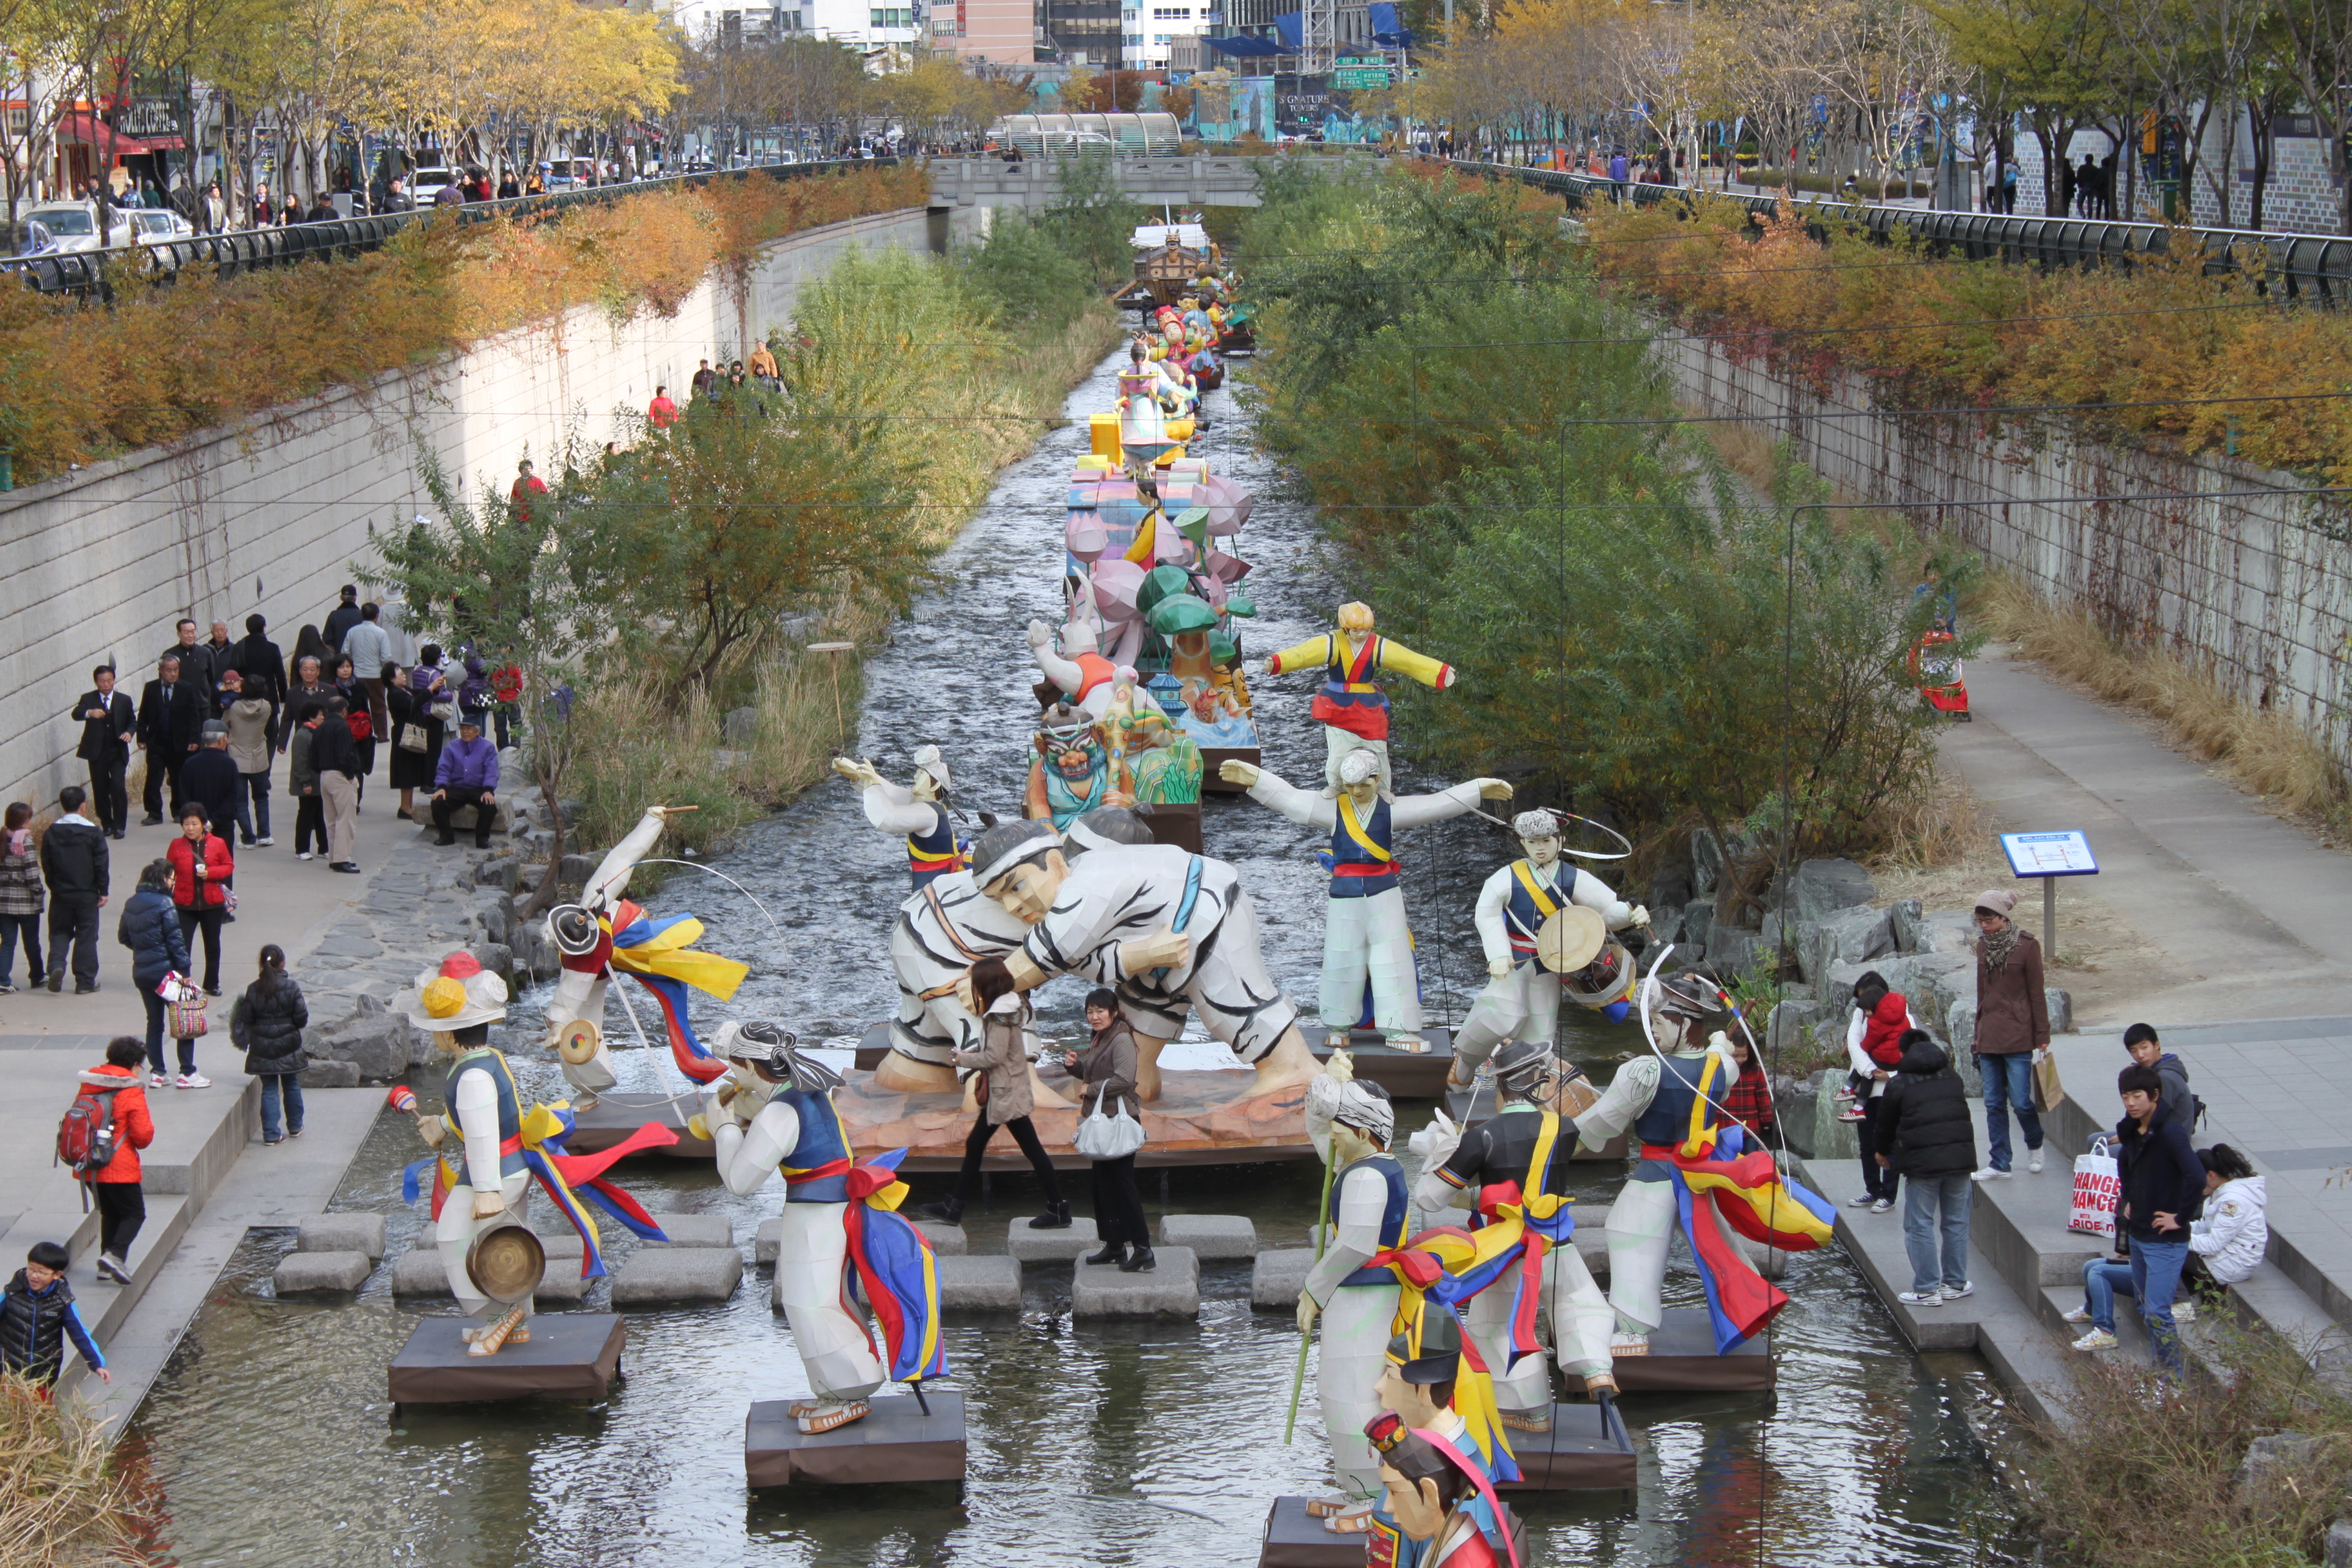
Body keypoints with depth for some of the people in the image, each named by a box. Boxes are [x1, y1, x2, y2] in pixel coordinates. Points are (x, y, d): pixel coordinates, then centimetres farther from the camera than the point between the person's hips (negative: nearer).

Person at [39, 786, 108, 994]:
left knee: (59, 932, 15)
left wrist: (54, 887, 14)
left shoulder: (51, 833, -2)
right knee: (86, 936, 6)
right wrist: (103, 891, 1)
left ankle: (56, 965, -11)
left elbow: (46, 865, 3)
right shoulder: (94, 832, -9)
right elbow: (101, 866, -7)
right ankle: (85, 982, 7)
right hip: (87, 894, -2)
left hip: (60, 894, 2)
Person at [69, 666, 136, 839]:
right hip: (97, 752, 0)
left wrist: (129, 732, -7)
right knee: (100, 790, 4)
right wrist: (90, 713, -38)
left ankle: (119, 826, -7)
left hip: (117, 752, 0)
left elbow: (132, 721, 16)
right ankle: (107, 825, 18)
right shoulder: (88, 698, 2)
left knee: (118, 787, -14)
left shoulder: (124, 700, 7)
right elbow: (76, 714, -16)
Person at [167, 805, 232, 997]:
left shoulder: (218, 844, -4)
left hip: (212, 904, 1)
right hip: (185, 905, -1)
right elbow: (169, 872, 2)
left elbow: (229, 866, 2)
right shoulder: (176, 845, -3)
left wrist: (210, 873, -16)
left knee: (213, 946, 15)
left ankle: (212, 984, 30)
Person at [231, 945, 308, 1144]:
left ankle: (271, 1133, 1)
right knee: (291, 1086, 17)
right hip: (288, 1045, 0)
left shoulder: (253, 990, -8)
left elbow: (246, 1019, -5)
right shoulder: (291, 987, -12)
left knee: (269, 1089, 6)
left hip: (263, 1050, 0)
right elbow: (301, 1017, -11)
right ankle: (295, 1127, 28)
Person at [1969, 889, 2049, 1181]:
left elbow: (2037, 994, -4)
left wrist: (2042, 1037, -5)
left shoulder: (2026, 947, -5)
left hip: (2018, 1035, -5)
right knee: (1994, 1104, 3)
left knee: (2020, 1101, -5)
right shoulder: (1983, 946, 11)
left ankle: (2035, 1145, 23)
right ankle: (1999, 1165, 8)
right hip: (1989, 1036, 5)